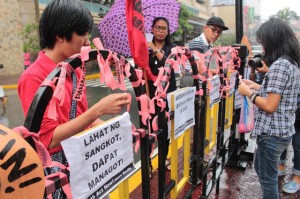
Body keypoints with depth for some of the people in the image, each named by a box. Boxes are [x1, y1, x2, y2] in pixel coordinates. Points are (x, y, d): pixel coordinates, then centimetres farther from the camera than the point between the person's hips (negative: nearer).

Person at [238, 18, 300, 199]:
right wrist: (257, 87, 13)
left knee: (268, 178, 9)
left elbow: (270, 106, -23)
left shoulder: (279, 65, -21)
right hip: (283, 130, 10)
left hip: (272, 133, -10)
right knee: (261, 168, 28)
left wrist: (249, 93, -10)